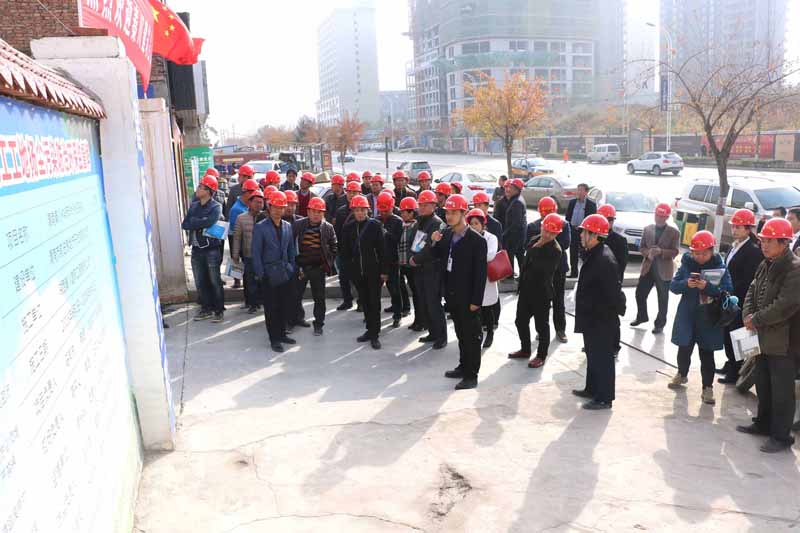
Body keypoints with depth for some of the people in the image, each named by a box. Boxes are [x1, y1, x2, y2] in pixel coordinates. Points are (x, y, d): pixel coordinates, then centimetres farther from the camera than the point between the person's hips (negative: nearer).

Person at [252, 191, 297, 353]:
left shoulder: (288, 226, 8)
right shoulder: (260, 227, -6)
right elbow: (256, 253, -7)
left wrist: (292, 269, 8)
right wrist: (260, 274, -10)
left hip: (286, 273, 5)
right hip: (269, 274, -4)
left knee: (286, 305, 10)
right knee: (271, 308, 3)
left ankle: (282, 333, 26)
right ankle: (274, 339, 13)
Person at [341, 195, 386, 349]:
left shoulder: (375, 225, -6)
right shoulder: (348, 227, 4)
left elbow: (382, 249, -7)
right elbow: (345, 250, 9)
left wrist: (383, 271, -10)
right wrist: (349, 267, 2)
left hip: (374, 271, -4)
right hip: (358, 272, 4)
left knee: (374, 302, -1)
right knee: (364, 302, 12)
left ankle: (374, 334, 4)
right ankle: (370, 329, 24)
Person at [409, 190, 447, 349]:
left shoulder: (437, 223, -12)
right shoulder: (420, 222, 13)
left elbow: (431, 248, -20)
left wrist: (416, 259, -13)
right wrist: (412, 258, 2)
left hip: (432, 269, -8)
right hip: (419, 269, 8)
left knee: (434, 304, -5)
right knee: (424, 304, 13)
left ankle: (441, 336, 6)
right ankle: (433, 333, 25)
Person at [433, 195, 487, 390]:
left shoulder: (477, 240, -15)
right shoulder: (447, 234, 3)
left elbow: (480, 272, -14)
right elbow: (440, 258, 13)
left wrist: (476, 300, -15)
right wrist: (436, 243, -6)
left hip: (468, 298, -6)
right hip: (452, 294, 6)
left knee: (471, 336, 4)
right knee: (460, 334, 19)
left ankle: (471, 375, 13)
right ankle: (464, 366, 33)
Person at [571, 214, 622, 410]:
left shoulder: (605, 260, -24)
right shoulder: (594, 254, 7)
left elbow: (614, 293, -25)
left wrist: (612, 313, -16)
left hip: (602, 321, -10)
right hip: (592, 319, 10)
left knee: (602, 358, 2)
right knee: (593, 356, 21)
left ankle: (604, 398, 14)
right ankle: (592, 389, 36)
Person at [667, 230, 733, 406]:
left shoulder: (719, 266, -7)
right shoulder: (687, 264, -2)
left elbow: (728, 290, -13)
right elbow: (673, 286, -3)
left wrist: (708, 286, -28)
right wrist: (686, 284, -23)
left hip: (709, 318, -2)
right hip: (687, 315, 2)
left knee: (707, 354, 4)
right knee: (684, 348, 16)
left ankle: (708, 387, 14)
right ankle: (682, 374, 41)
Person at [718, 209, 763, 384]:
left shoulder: (753, 250, -15)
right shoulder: (735, 247, 11)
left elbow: (748, 281, -20)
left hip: (740, 302, -8)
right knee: (728, 333, 16)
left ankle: (736, 372, 11)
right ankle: (731, 364, 31)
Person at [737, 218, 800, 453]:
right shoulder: (766, 265, 9)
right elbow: (752, 292, 12)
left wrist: (756, 320, -15)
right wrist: (748, 315, -5)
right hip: (764, 337, 9)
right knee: (763, 385, 20)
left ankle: (781, 435, 14)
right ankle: (764, 423, 36)